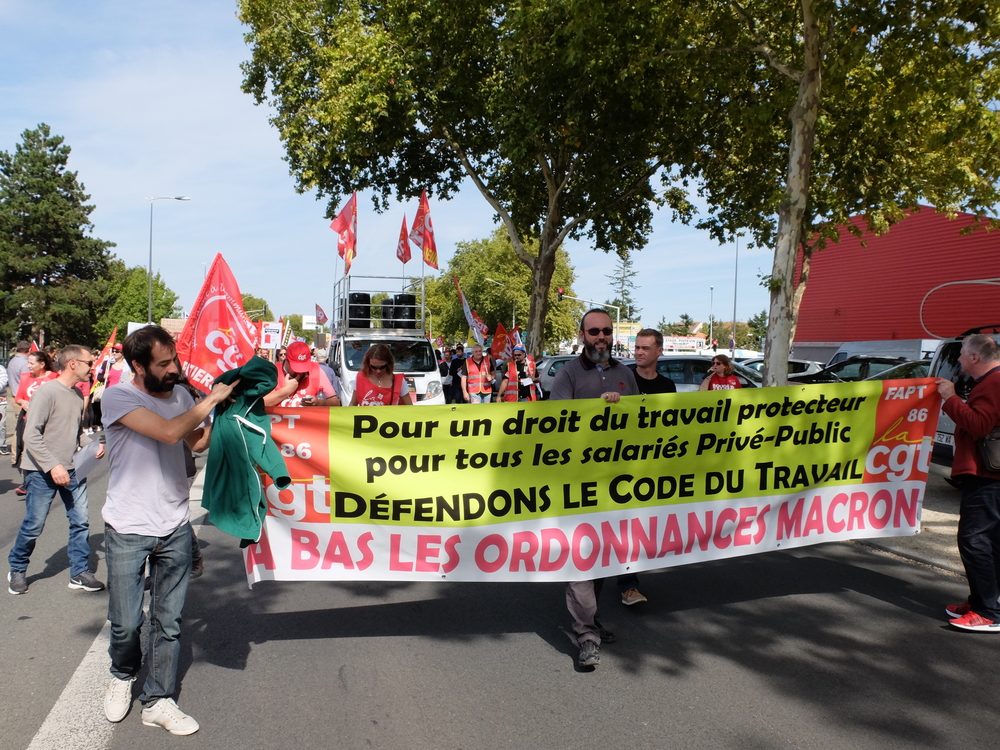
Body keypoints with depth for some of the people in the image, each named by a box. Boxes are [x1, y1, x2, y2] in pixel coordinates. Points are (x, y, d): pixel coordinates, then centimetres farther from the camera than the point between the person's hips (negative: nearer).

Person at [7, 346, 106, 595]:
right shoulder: (47, 392, -15)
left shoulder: (78, 394, 8)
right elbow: (31, 435, -18)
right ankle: (17, 570, 27)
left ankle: (80, 572, 15)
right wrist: (53, 466, -23)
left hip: (72, 469, 6)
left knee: (81, 520, 4)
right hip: (42, 472, -6)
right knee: (34, 525, 4)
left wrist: (91, 448, 2)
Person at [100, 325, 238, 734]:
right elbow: (169, 432, -27)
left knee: (168, 622, 9)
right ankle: (122, 676, 37)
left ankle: (157, 701, 23)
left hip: (175, 528, 4)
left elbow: (198, 442, 14)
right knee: (125, 623, 7)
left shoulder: (180, 395, 4)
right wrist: (211, 399, -18)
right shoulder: (118, 397, -13)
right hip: (128, 530, -4)